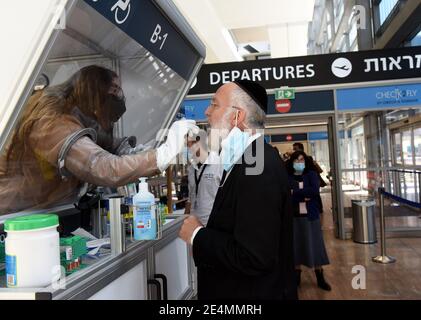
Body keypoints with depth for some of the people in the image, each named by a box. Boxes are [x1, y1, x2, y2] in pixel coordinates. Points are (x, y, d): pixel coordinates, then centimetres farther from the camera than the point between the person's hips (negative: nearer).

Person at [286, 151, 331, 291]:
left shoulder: (311, 174, 2)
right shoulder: (287, 177, 0)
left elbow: (315, 190, -15)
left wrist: (295, 193, -15)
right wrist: (304, 196, -19)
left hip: (310, 215, 0)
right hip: (293, 216, 0)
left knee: (315, 245, 6)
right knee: (296, 246, 7)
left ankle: (320, 278, 18)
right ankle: (297, 276, 21)